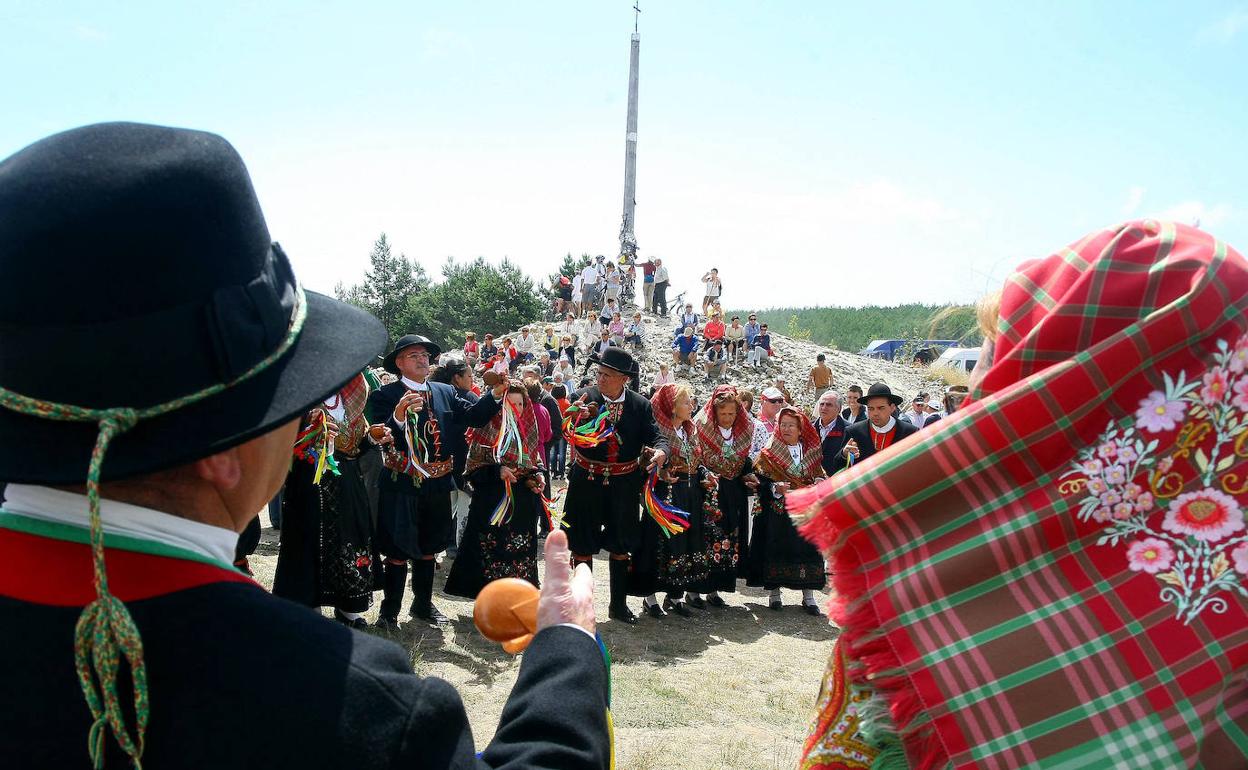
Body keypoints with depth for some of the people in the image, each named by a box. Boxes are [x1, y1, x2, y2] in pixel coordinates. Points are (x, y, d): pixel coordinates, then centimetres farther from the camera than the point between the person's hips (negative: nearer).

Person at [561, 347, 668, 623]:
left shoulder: (640, 405, -3)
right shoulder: (583, 397, -8)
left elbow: (656, 437, -7)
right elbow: (567, 435, -16)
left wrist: (661, 451, -29)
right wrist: (579, 418, -36)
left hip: (623, 485, 2)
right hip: (586, 482, -1)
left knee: (621, 546, 14)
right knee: (583, 547, 8)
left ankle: (618, 605, 31)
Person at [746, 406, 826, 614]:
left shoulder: (811, 451, 11)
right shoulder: (769, 452, 1)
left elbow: (819, 475, 15)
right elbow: (760, 480, -5)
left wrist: (819, 483, -6)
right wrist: (776, 488, -21)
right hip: (777, 510, -2)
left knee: (807, 548, 0)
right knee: (775, 550, -3)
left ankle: (808, 596, 10)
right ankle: (774, 593, 11)